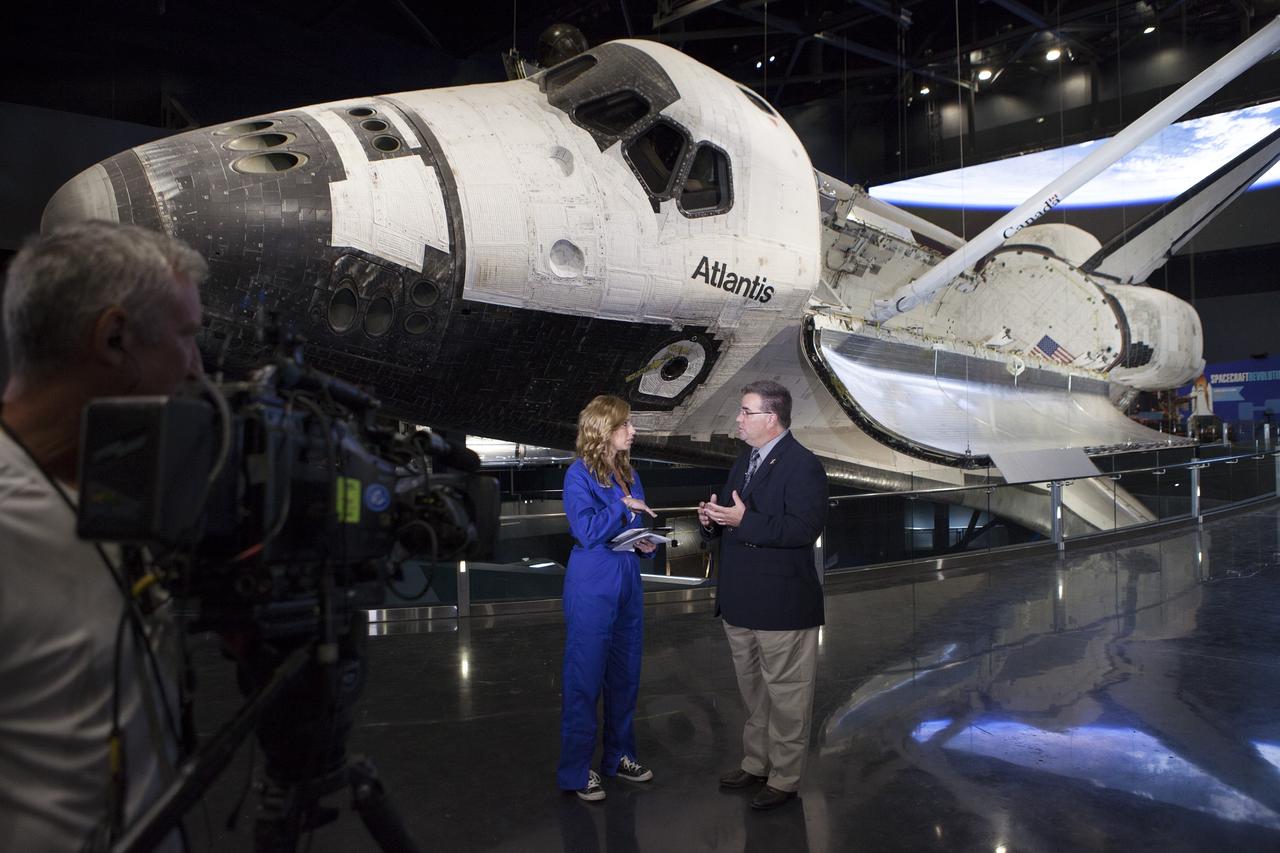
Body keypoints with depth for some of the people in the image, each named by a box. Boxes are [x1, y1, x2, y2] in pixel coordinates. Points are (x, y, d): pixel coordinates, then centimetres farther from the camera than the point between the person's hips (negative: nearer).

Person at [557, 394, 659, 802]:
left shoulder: (628, 473, 10)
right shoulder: (579, 474, -11)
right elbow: (587, 532, -21)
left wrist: (646, 543, 0)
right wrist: (625, 506, -15)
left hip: (628, 582, 8)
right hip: (592, 588, -7)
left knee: (625, 675, 15)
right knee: (584, 679, 1)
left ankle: (620, 755, 31)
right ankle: (577, 771, 12)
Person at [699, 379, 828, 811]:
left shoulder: (803, 466, -16)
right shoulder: (745, 460, 12)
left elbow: (804, 528, -25)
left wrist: (744, 521, -28)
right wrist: (712, 519, -3)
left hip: (782, 605, -9)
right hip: (740, 602, 9)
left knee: (786, 694, 6)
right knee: (753, 690, 22)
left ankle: (784, 779, 20)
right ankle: (756, 762, 38)